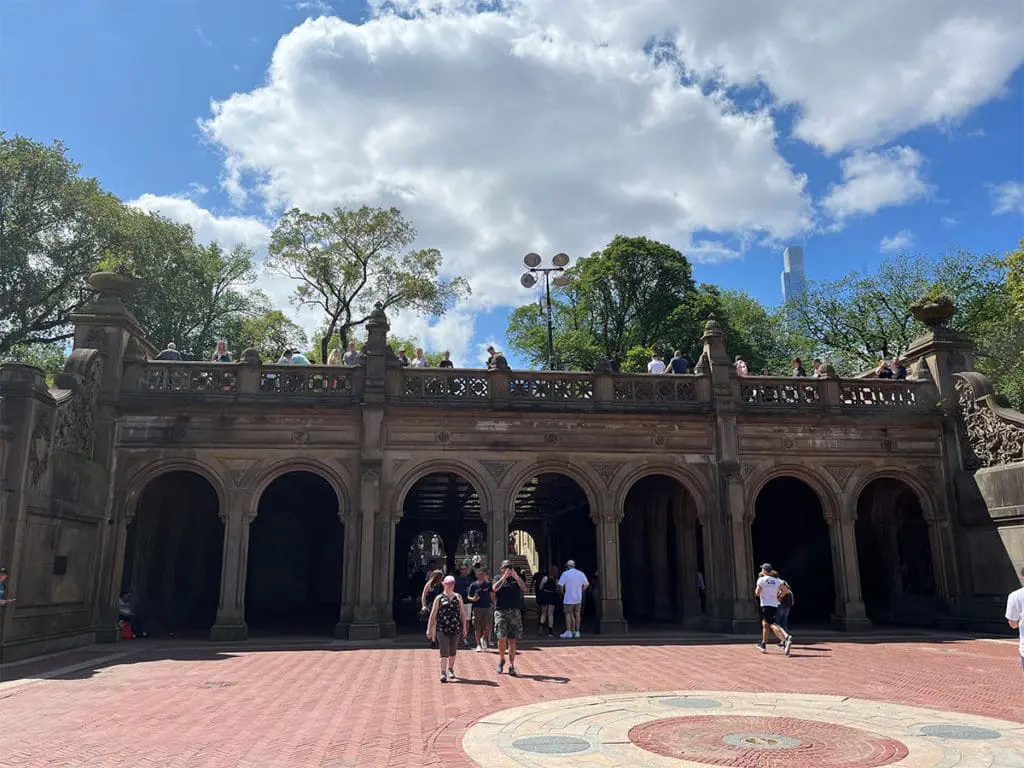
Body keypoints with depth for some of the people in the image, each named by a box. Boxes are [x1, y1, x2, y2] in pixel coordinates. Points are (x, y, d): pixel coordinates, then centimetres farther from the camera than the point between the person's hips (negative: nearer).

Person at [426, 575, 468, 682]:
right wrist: (429, 629, 1)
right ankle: (443, 672, -8)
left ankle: (450, 669, 31)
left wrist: (464, 627, 7)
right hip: (442, 628, -3)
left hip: (455, 628, 3)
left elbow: (462, 613, 12)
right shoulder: (439, 598, 4)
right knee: (444, 651, -11)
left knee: (453, 651, 12)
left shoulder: (458, 597, 11)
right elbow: (433, 615, 4)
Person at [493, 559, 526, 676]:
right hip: (501, 611, -2)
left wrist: (516, 577, -18)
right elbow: (495, 588, -12)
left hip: (515, 612, 2)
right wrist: (504, 576, -15)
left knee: (512, 640, 1)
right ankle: (501, 659, 11)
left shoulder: (516, 580, 13)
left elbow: (524, 588, -5)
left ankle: (511, 666, 6)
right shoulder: (498, 579, 10)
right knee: (502, 638, -14)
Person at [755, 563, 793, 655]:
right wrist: (779, 597, 16)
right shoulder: (776, 581, 10)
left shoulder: (761, 580, -4)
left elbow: (757, 593, -8)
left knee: (773, 625, -17)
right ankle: (763, 645, 28)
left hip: (766, 605, -7)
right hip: (775, 605, 7)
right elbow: (785, 590, 0)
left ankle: (786, 638, -41)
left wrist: (757, 587, 12)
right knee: (765, 624, 20)